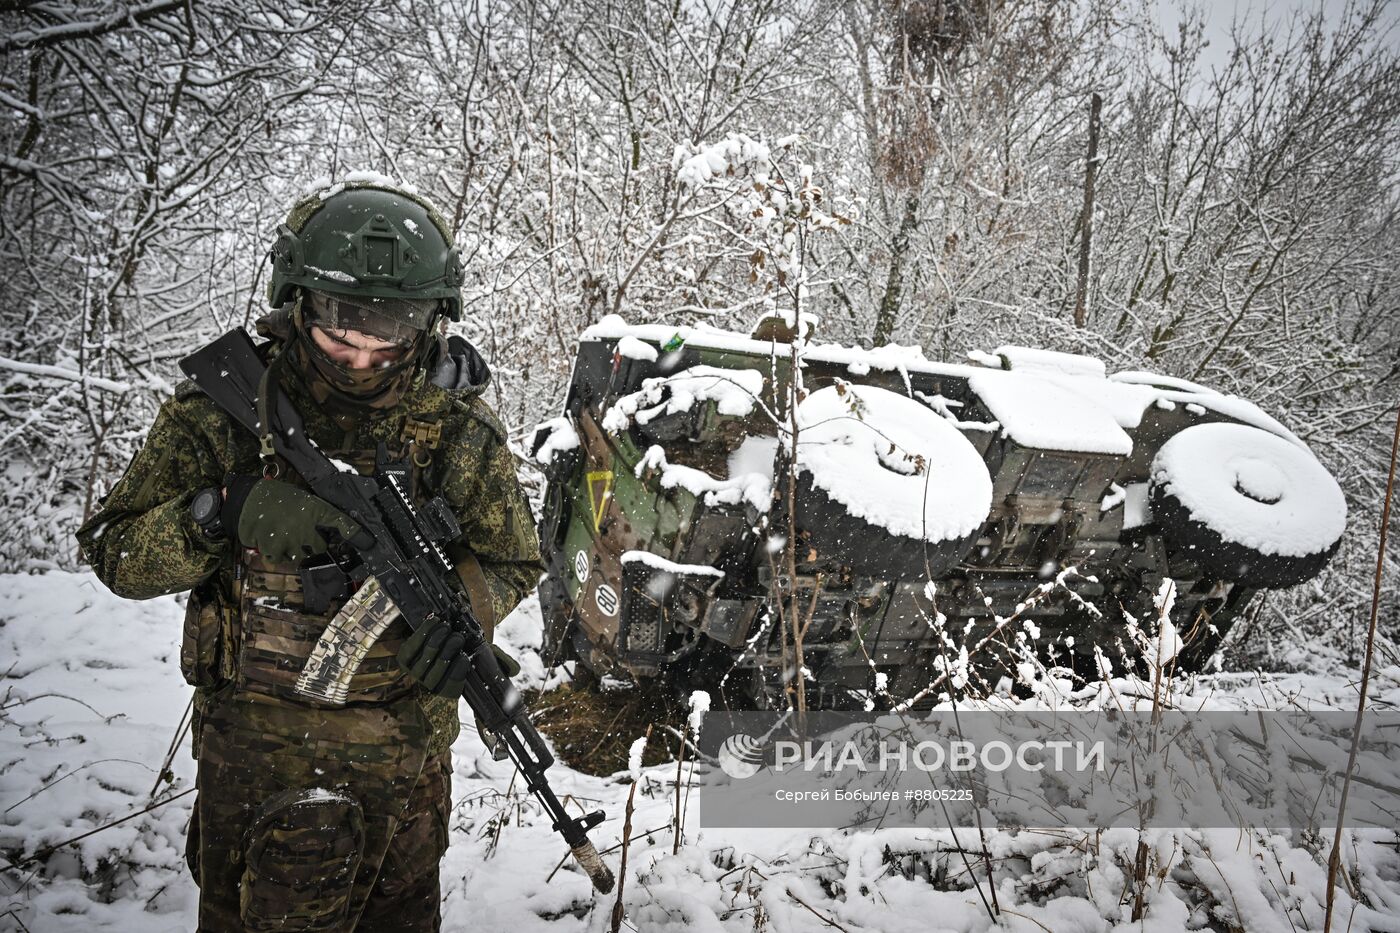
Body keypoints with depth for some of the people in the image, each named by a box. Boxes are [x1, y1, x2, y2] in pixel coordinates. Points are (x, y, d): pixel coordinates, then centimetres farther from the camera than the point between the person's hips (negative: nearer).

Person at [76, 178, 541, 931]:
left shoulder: (455, 423, -7)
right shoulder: (225, 404, -10)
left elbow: (513, 559, 1)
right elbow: (113, 552, -9)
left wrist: (462, 609, -22)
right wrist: (230, 511, -29)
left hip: (407, 755, 2)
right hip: (256, 748, -2)